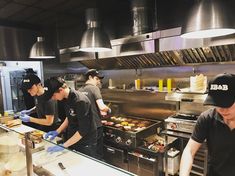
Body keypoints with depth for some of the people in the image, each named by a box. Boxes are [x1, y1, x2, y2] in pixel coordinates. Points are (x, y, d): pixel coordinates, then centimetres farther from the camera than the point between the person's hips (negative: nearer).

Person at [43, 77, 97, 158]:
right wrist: (57, 131, 4)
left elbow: (83, 130, -26)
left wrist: (64, 145, -22)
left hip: (85, 144, -7)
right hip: (73, 140, 8)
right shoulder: (66, 98, -2)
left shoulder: (80, 101, -28)